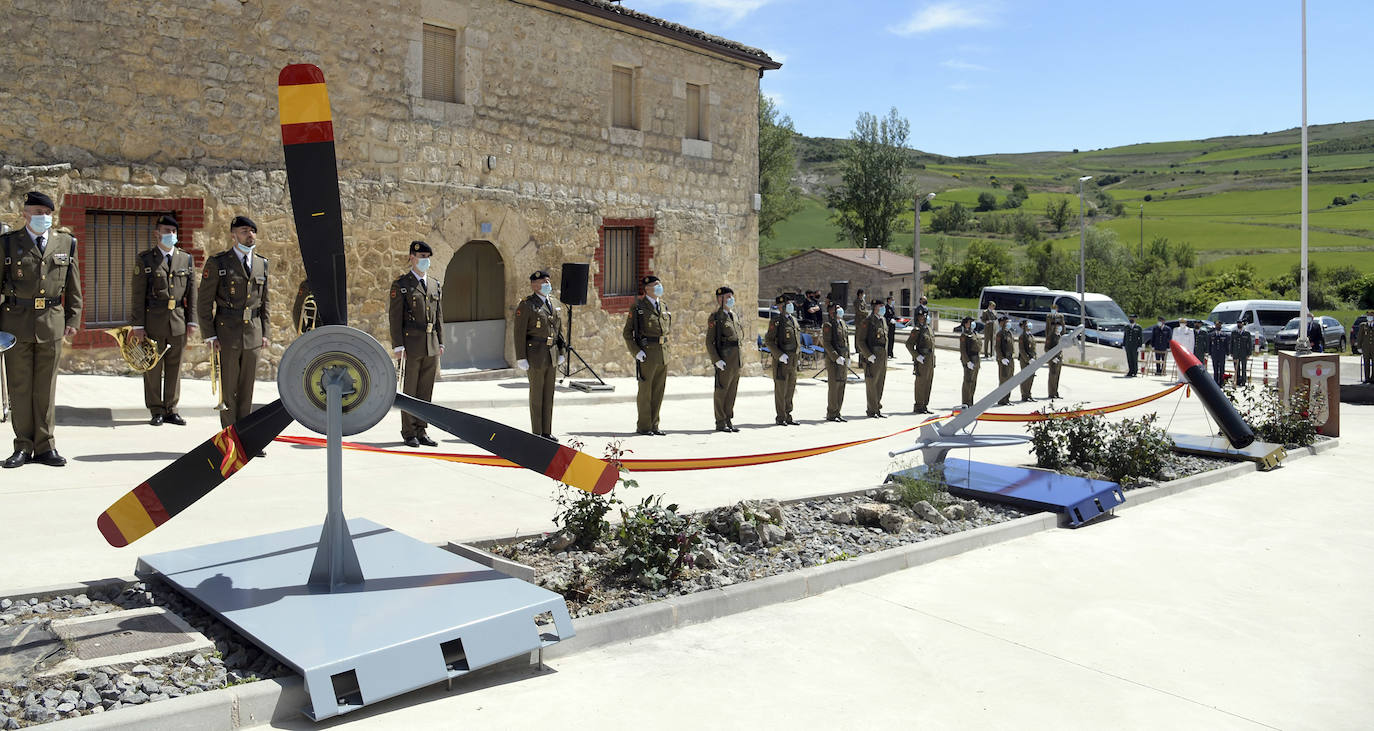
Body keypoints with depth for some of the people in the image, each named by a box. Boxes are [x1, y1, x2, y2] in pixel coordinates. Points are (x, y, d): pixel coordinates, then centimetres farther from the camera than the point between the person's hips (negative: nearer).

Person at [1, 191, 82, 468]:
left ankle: (44, 446, 12)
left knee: (46, 387, 6)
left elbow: (74, 287, 11)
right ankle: (23, 447, 11)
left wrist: (73, 319, 6)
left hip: (52, 322, 1)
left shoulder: (66, 243, 9)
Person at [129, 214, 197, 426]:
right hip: (153, 323, -2)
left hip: (178, 322, 2)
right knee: (153, 368, 3)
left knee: (175, 368, 7)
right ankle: (156, 411, 11)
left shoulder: (186, 259, 11)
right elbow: (137, 295, -1)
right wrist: (137, 325, -6)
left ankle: (171, 410, 14)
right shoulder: (144, 259, 2)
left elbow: (191, 293, 11)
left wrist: (191, 320, 5)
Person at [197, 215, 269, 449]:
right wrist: (210, 336, -9)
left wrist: (264, 333, 10)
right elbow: (204, 301, -4)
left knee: (247, 388, 8)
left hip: (253, 334, 4)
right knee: (228, 388, 0)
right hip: (227, 334, -4)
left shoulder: (261, 263, 11)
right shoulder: (217, 263, -3)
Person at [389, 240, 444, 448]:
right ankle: (409, 434, 8)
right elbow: (395, 317, -7)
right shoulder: (401, 284, -3)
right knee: (409, 391, 1)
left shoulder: (435, 285, 15)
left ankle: (421, 432, 14)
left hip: (431, 347, 5)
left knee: (426, 391, 8)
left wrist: (441, 343, 11)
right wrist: (397, 345, -13)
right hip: (411, 346, -5)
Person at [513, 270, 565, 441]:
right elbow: (519, 333, -11)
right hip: (536, 356, -6)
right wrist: (521, 358, -15)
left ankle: (547, 432, 18)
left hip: (552, 356, 6)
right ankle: (536, 433, 9)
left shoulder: (553, 304, 12)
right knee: (537, 395, 1)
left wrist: (561, 352, 12)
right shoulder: (526, 305, -9)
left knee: (549, 395, 10)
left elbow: (559, 329, 17)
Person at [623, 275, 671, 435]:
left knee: (658, 392, 8)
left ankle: (653, 425, 16)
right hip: (646, 355, -6)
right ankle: (643, 427, 7)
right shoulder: (637, 307, -4)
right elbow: (627, 333, -5)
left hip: (663, 355, 6)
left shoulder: (664, 307, 13)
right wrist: (636, 351, -14)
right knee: (645, 391, 0)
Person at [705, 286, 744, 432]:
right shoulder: (715, 317, -6)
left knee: (732, 391, 10)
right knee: (721, 391, -3)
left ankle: (729, 420, 17)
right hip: (724, 360, -7)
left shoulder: (734, 316, 17)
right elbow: (709, 341, -10)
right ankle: (720, 423, 3)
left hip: (736, 360, 7)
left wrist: (741, 359, 18)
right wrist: (716, 360, -19)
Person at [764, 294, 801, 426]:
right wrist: (779, 355, -20)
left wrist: (797, 357, 17)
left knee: (791, 388, 11)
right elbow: (768, 341, -12)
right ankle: (780, 417, 5)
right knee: (780, 389, -3)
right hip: (781, 360, -7)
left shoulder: (794, 320, 14)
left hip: (793, 359, 7)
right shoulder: (776, 322, -9)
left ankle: (788, 415, 19)